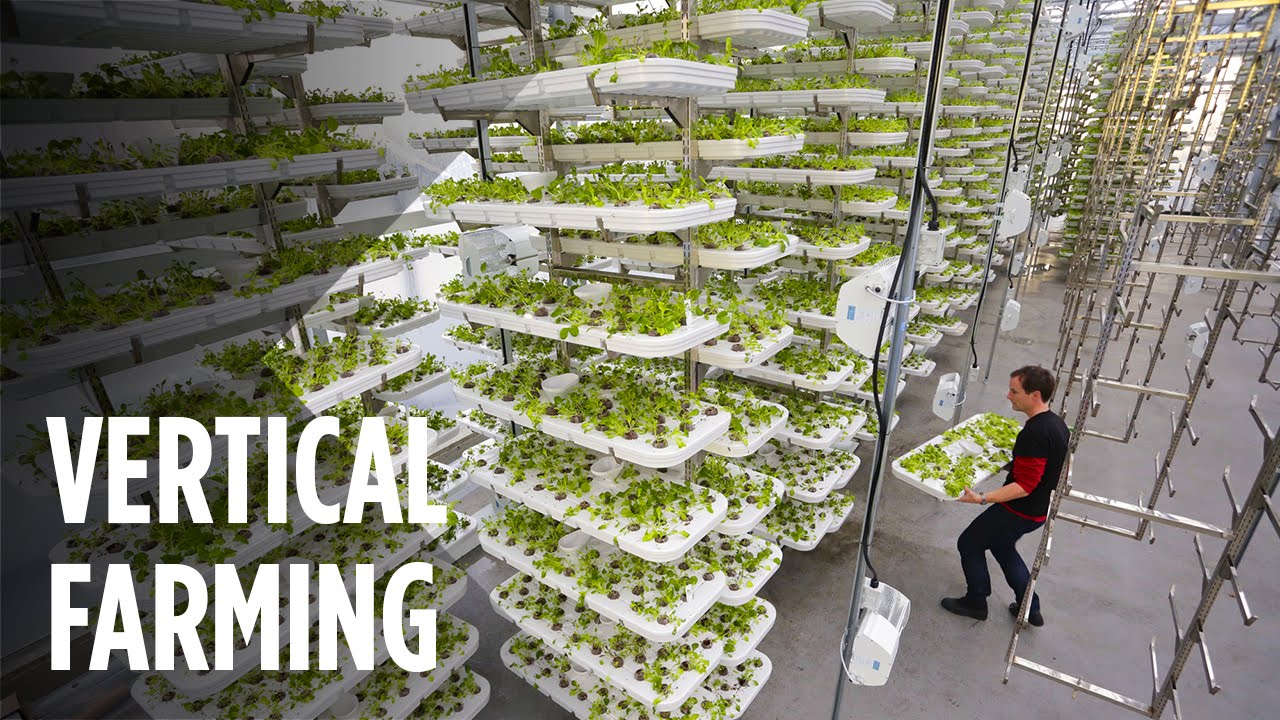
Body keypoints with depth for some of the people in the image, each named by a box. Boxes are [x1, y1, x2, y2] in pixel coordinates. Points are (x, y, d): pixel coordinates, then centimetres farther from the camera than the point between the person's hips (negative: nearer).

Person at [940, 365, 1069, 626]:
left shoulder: (1034, 433, -29)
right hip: (1040, 508, 10)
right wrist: (1010, 463, 21)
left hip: (1021, 510, -10)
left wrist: (982, 498, -35)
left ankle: (976, 602, 24)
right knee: (1001, 546, 28)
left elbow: (1025, 486, -30)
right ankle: (1031, 608, 36)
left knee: (969, 543, 7)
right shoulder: (1057, 423, 1)